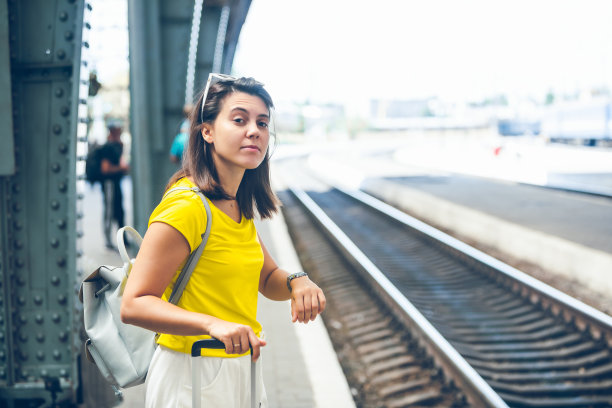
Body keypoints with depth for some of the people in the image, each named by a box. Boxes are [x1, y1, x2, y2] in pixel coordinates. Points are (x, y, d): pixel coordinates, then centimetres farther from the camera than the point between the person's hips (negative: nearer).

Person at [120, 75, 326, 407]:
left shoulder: (239, 205, 6)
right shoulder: (186, 206, -21)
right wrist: (213, 324, -36)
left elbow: (268, 279, 15)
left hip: (240, 369, 8)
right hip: (194, 378, -8)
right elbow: (134, 305, -24)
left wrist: (296, 282, -7)